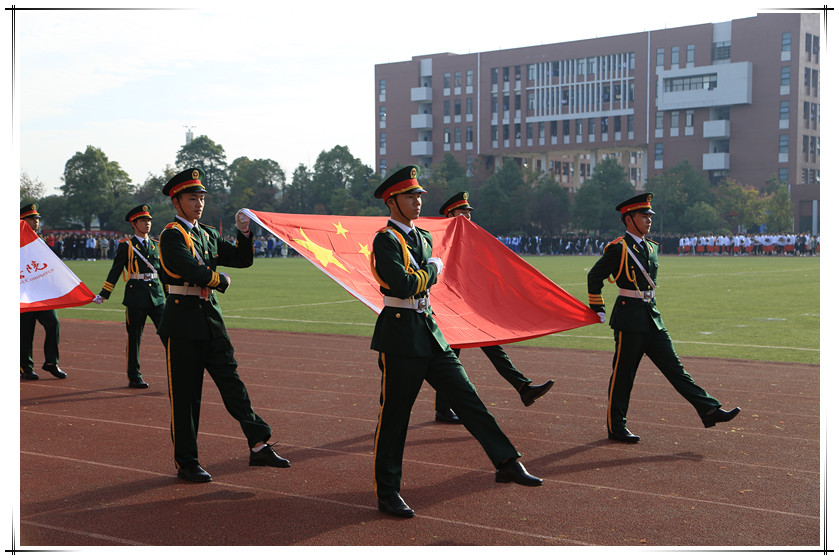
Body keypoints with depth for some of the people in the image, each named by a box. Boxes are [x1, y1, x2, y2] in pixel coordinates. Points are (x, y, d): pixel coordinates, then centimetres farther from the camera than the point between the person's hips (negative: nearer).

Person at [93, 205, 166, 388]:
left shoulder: (156, 245, 14)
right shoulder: (126, 246, 1)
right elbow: (115, 271, 1)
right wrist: (103, 295, -3)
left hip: (157, 296, 4)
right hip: (136, 296, -4)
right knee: (134, 338, 3)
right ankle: (134, 378, 12)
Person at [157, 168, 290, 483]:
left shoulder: (208, 235, 14)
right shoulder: (172, 235, -10)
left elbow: (243, 260, 14)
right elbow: (194, 272, -25)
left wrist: (244, 232, -1)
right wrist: (221, 280, -7)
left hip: (211, 317, 7)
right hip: (183, 319, -7)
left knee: (231, 381, 3)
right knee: (185, 394, 1)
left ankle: (259, 447, 2)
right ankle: (186, 463, 10)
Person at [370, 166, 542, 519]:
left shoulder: (423, 238, 15)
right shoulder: (385, 240, -12)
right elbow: (403, 285, -23)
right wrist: (432, 269, -10)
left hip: (430, 332, 8)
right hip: (400, 337, -8)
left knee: (467, 397, 3)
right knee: (394, 416, 0)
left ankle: (506, 463, 6)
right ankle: (387, 494, 10)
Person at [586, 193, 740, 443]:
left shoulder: (651, 248, 14)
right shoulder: (618, 248, -10)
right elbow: (594, 276, -6)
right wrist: (598, 310, -4)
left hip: (652, 317, 7)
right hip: (629, 319, -7)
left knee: (674, 367, 5)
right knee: (623, 374, 0)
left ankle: (709, 410, 1)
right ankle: (615, 427, 11)